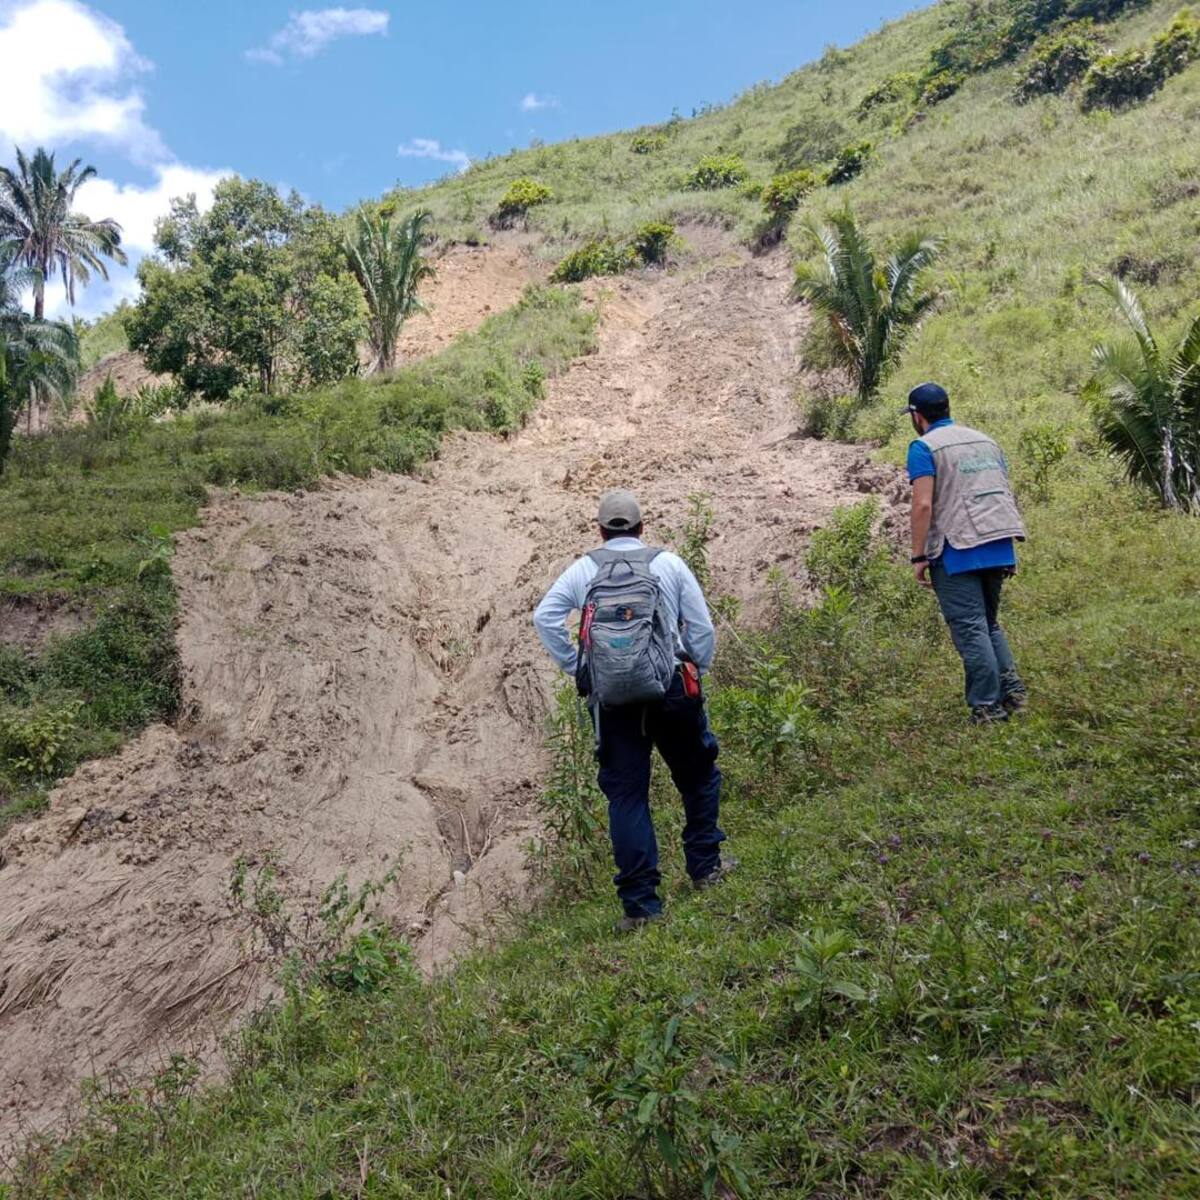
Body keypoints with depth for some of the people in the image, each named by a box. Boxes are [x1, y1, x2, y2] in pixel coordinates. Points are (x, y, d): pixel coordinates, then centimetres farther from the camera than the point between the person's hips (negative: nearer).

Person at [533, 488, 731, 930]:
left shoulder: (583, 569, 7)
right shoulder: (669, 564, 6)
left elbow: (544, 617, -3)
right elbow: (702, 627, 2)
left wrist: (578, 669, 3)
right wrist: (694, 674, 14)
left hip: (611, 699, 0)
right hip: (672, 692, 0)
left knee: (626, 797, 5)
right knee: (697, 777, 21)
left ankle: (640, 902, 6)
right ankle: (705, 867, 31)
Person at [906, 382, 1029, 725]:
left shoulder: (924, 447, -4)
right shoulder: (985, 440, 19)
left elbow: (923, 505, -15)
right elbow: (1006, 495, 20)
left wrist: (918, 557, -10)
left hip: (957, 551, -7)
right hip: (1000, 548, 7)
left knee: (970, 628, -2)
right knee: (988, 623, 19)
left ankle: (987, 707, -1)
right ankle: (1012, 690, 10)